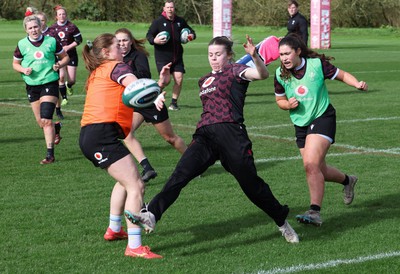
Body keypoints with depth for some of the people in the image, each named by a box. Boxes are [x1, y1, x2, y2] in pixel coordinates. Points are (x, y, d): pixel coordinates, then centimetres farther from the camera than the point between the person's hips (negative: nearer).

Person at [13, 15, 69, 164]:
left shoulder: (51, 41, -3)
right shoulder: (22, 44, 0)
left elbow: (65, 57, 10)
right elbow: (15, 63, 12)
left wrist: (59, 65, -11)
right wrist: (24, 70, -9)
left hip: (50, 83, -3)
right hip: (32, 85, 3)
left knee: (46, 120, -15)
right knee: (40, 121, 8)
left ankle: (50, 154, -11)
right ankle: (55, 133, 41)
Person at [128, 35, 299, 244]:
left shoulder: (234, 71, 5)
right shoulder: (205, 81, 26)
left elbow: (262, 74, -14)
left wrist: (254, 56, -35)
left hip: (230, 132, -5)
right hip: (205, 135, 5)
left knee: (251, 184, 0)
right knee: (181, 173, -18)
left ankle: (282, 222, 21)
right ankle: (151, 214, -32)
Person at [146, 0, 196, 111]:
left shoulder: (180, 21, 7)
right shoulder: (158, 22, -5)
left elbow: (190, 30, 21)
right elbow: (149, 35, -4)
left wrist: (192, 35, -1)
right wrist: (154, 40, -25)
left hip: (177, 56, 4)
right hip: (162, 57, -4)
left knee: (179, 79, -4)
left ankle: (174, 102, 12)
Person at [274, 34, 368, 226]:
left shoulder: (317, 64, -13)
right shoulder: (280, 74, -2)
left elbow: (341, 75, -1)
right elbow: (279, 100, 12)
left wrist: (358, 84, -20)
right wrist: (288, 104, -10)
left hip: (322, 118, -5)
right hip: (300, 124, 5)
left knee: (311, 165, -23)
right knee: (319, 171, 11)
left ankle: (315, 212, -20)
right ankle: (347, 180, 43)